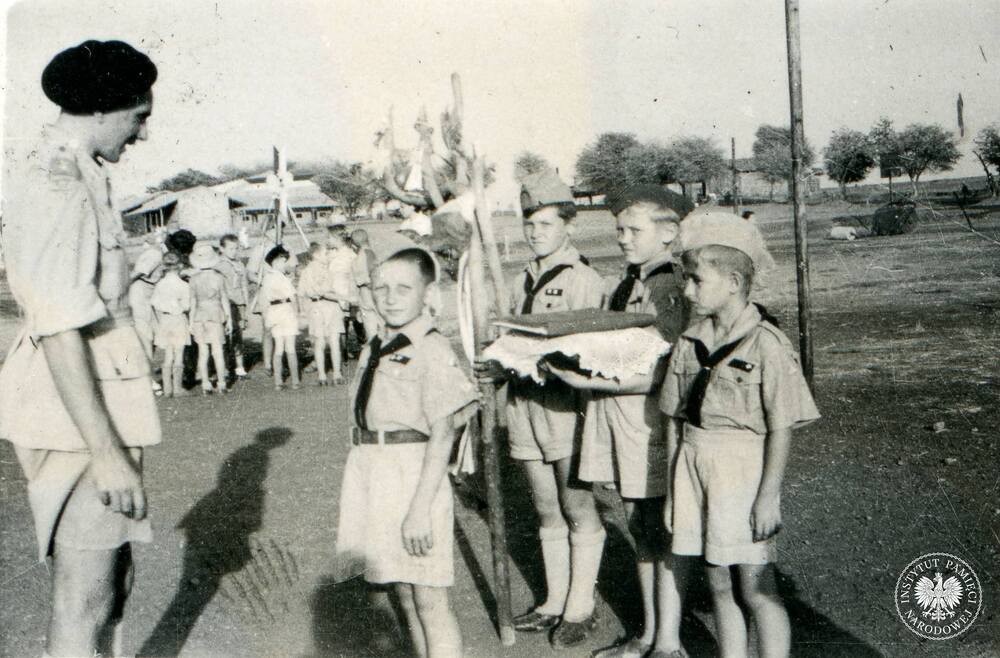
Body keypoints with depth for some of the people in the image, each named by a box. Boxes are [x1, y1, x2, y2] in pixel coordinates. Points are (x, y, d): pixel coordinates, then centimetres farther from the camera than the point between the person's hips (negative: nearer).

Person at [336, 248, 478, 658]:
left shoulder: (432, 350, -13)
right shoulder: (374, 349, 10)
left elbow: (442, 434, -18)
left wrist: (420, 507, -22)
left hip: (414, 477, -8)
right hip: (373, 477, 8)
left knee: (429, 600, -2)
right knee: (404, 593, 19)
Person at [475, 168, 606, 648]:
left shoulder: (584, 280, -6)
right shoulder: (524, 281, 16)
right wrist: (499, 368, 3)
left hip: (567, 404, -7)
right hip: (525, 403, 7)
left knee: (578, 510, 2)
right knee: (547, 512, 14)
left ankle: (580, 608, 13)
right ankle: (555, 601, 25)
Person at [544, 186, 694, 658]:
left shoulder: (675, 288, -14)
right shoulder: (627, 283, 14)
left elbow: (660, 374, -21)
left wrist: (590, 381, -21)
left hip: (654, 423, -8)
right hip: (618, 420, 9)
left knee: (663, 534, 1)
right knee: (640, 530, 16)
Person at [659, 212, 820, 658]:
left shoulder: (766, 344, -13)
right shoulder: (689, 342, 5)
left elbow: (780, 430, -11)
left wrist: (768, 495, -13)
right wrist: (675, 482, 9)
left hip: (743, 469, -6)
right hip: (695, 466, 6)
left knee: (756, 587, -1)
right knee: (718, 584, 13)